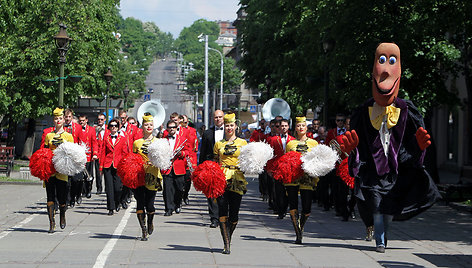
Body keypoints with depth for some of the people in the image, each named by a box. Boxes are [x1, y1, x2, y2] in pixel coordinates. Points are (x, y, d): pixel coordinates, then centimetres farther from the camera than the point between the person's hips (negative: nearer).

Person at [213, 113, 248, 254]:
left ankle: (228, 239, 21)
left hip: (237, 179, 0)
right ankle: (226, 244, -9)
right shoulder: (218, 144, 14)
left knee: (234, 213, -2)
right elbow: (215, 163, 17)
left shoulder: (243, 143, 10)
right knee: (223, 212, -11)